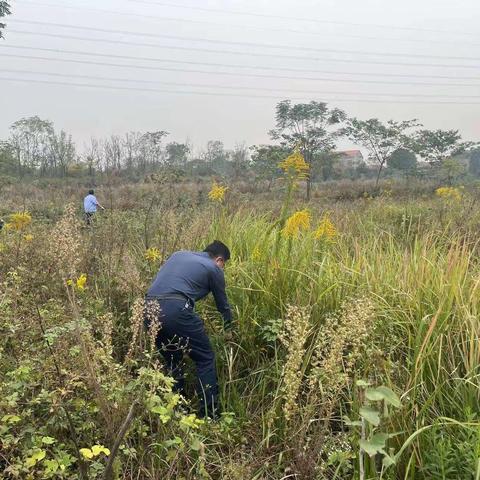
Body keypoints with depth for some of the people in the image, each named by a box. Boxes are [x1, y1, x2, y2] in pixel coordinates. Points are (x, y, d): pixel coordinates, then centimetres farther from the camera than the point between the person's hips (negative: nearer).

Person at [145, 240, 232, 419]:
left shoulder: (179, 254, 29)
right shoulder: (213, 268, 14)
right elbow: (222, 303, 26)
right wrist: (229, 328, 43)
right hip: (175, 310, -6)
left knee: (172, 360, 24)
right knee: (205, 359, 10)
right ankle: (210, 414, 11)